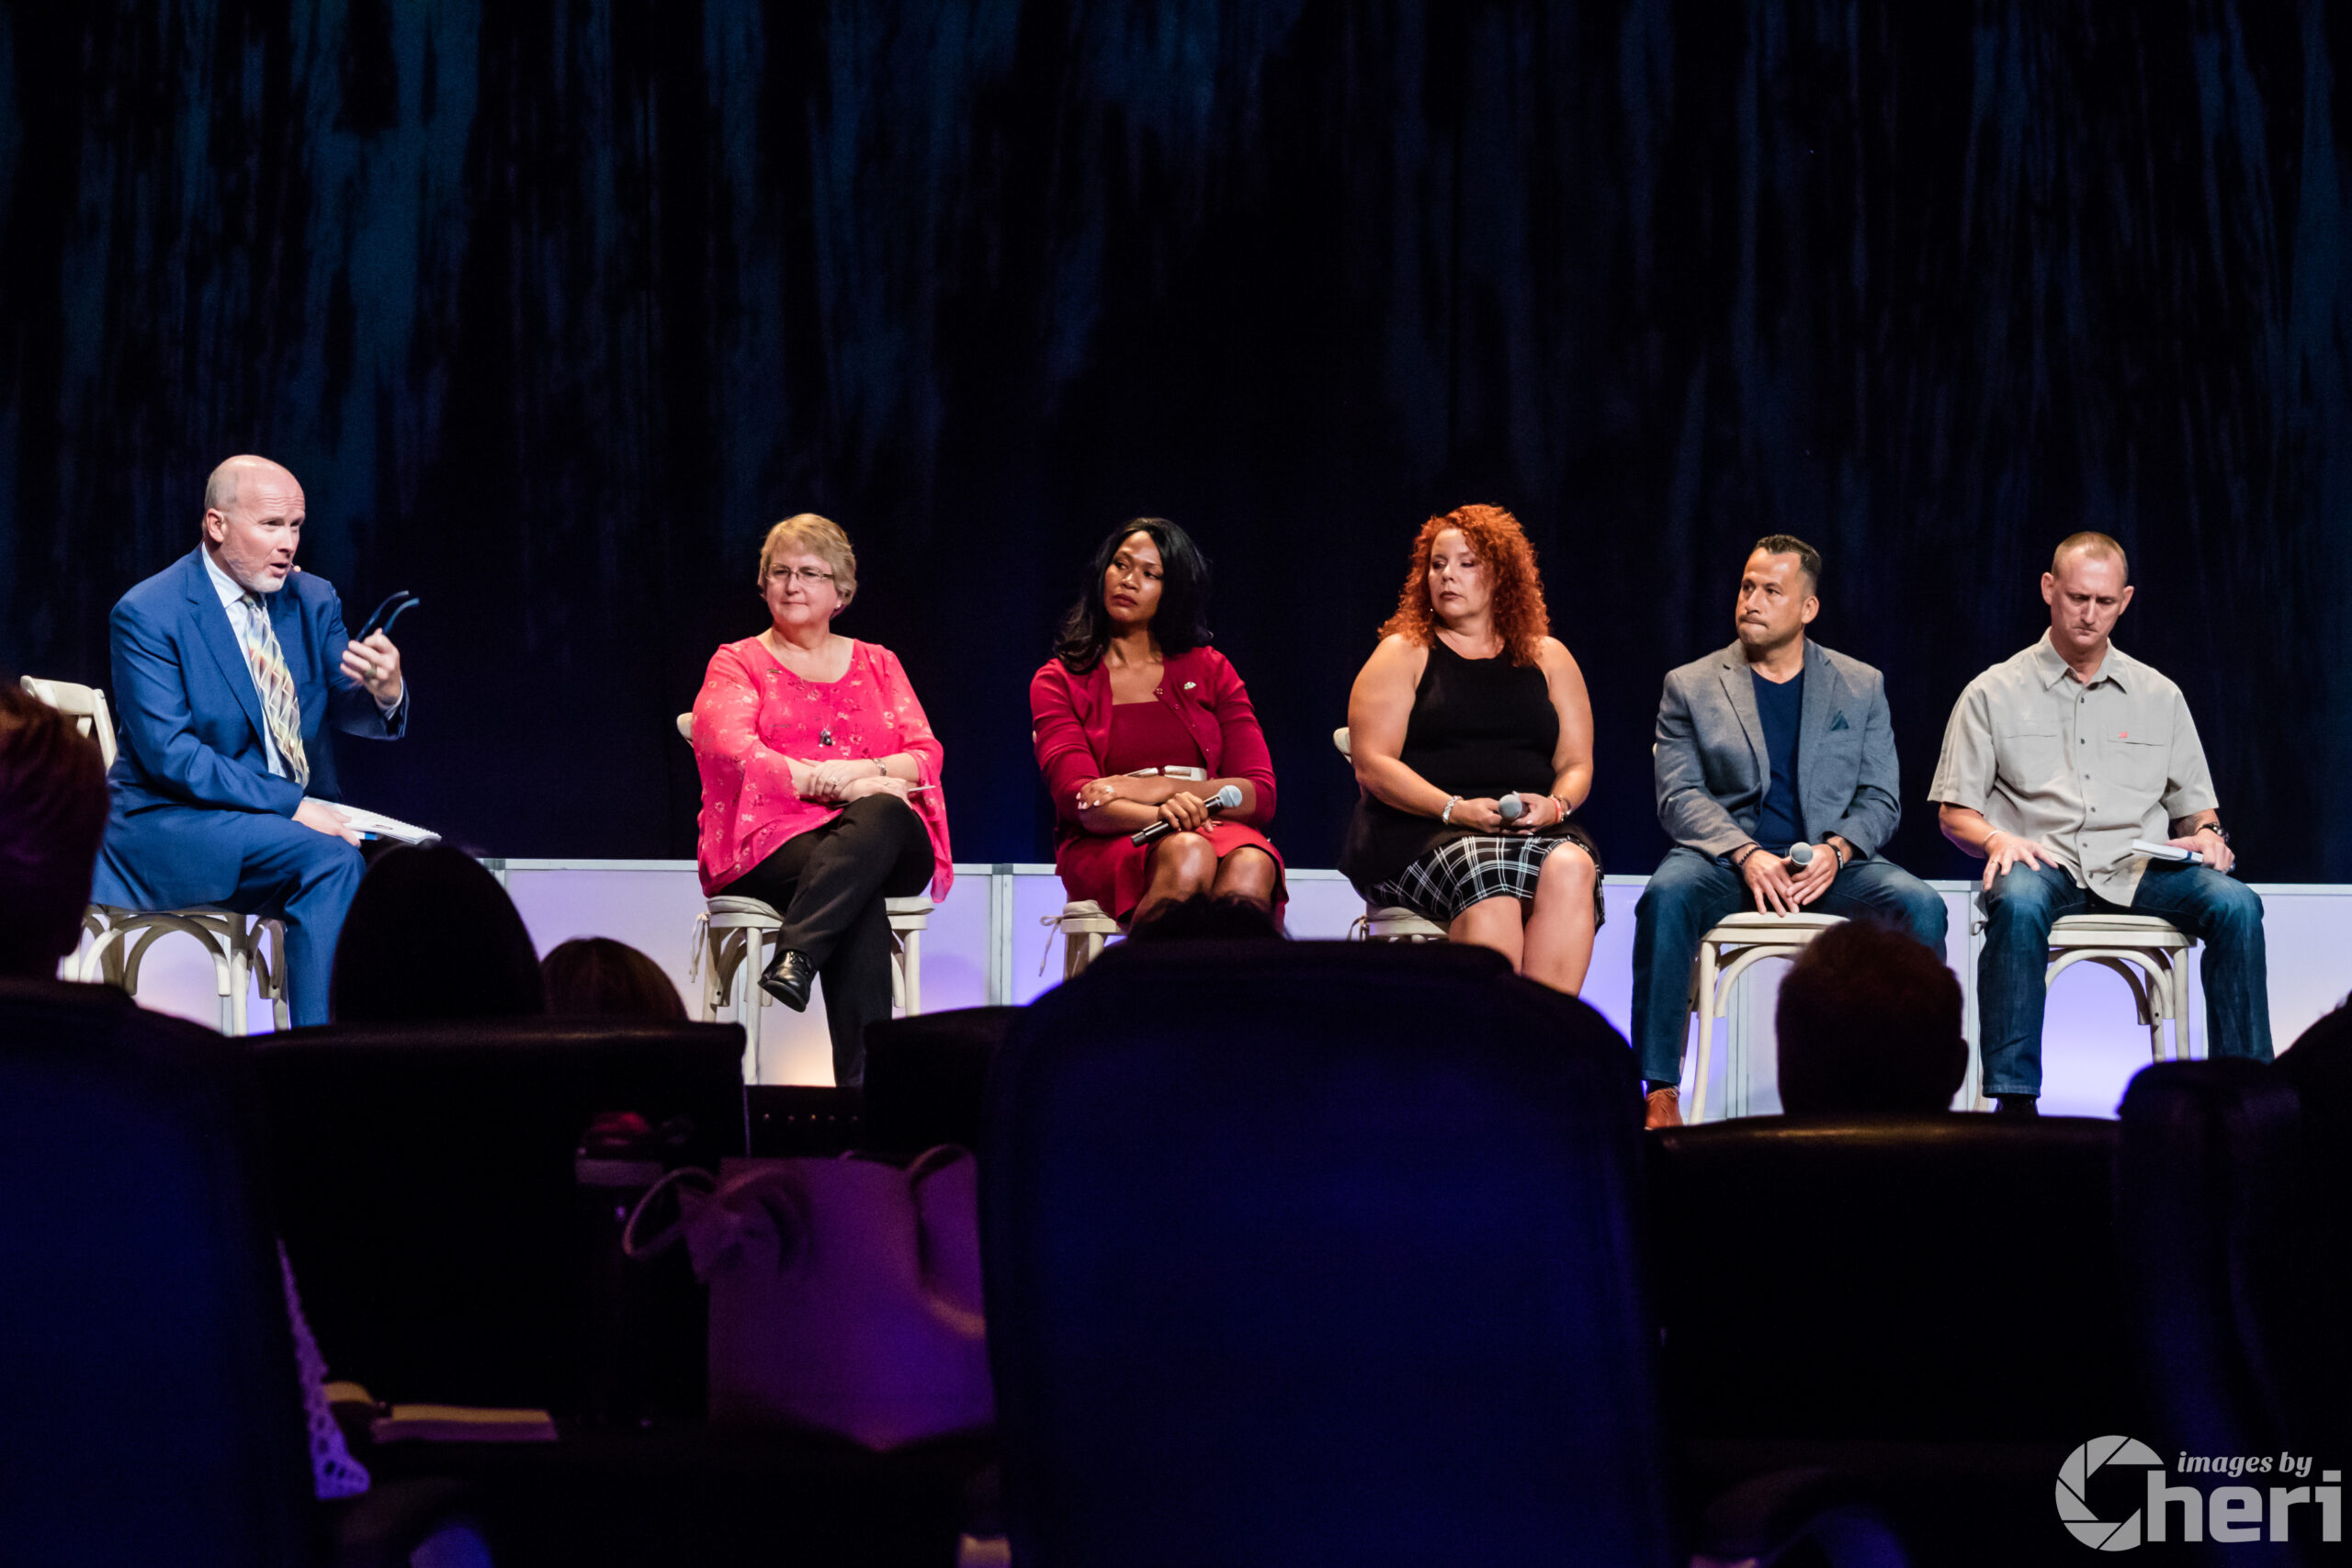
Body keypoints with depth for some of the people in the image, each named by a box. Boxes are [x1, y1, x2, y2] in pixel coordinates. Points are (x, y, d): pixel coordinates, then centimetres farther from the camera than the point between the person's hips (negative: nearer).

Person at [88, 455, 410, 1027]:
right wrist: (289, 804, -25)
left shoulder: (313, 600, 9)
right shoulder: (148, 614, -10)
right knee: (332, 861, -31)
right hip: (172, 824, -6)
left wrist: (386, 690, -25)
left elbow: (350, 710, 1)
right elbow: (167, 754, -17)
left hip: (300, 818, 6)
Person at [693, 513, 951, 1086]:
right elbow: (729, 750, -4)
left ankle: (794, 956, -51)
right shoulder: (739, 663, 16)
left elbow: (927, 755, 12)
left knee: (883, 815, -39)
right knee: (862, 896, -38)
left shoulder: (878, 665, 25)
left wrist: (868, 772, -12)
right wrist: (835, 784, -14)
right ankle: (862, 1076, -47)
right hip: (774, 841, -2)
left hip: (888, 844, 3)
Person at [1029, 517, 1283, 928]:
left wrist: (1154, 789, -9)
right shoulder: (1059, 682, 12)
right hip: (1105, 848, -2)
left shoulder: (1211, 671, 18)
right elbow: (1078, 799, -5)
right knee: (1187, 855, -38)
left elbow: (1261, 794, 6)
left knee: (1251, 865, -36)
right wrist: (1160, 815, -26)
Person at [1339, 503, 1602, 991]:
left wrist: (1555, 805, -8)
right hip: (1419, 832, -3)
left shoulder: (1548, 659, 20)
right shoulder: (1403, 654, 11)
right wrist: (1455, 808, -15)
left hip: (1537, 831, 3)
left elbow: (1577, 764, 17)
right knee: (1488, 878, -37)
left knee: (1571, 867, -32)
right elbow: (1372, 765, 0)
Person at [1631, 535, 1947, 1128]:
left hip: (1832, 864, 1)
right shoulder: (1689, 685, 10)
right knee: (1666, 896, -35)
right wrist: (1747, 855, -18)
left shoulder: (1862, 686, 15)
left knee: (1920, 904, -28)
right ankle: (1659, 1093, -32)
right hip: (1725, 856, -1)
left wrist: (1835, 850, -13)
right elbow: (1679, 796, 0)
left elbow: (1881, 800, 9)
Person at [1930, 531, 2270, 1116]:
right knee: (2017, 902, -39)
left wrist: (2206, 833, -3)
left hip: (2138, 870, 3)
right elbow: (1954, 812, 8)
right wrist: (1997, 840, -14)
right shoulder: (1994, 694, 10)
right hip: (2042, 863, -2)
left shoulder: (2159, 696, 18)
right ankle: (2013, 1096, -39)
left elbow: (2195, 805, 21)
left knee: (2234, 902, -27)